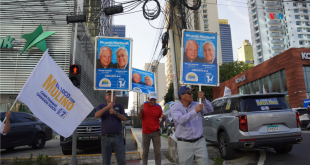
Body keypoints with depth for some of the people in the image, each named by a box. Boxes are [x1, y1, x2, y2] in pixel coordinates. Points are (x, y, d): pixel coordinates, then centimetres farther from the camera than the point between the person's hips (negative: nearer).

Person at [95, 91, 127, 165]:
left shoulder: (119, 106, 8)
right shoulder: (101, 106, 7)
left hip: (118, 137, 0)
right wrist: (107, 107, -25)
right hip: (105, 138, 0)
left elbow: (125, 118, -3)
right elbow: (96, 115, -13)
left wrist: (115, 113, -19)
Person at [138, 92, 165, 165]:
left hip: (155, 132, 0)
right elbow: (139, 118, -2)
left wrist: (163, 117, -18)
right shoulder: (144, 105, -2)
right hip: (145, 132, 0)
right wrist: (141, 110, -21)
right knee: (145, 152, 9)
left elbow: (162, 118, 6)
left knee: (157, 152, 3)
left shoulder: (158, 107, -1)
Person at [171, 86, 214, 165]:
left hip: (200, 142, 3)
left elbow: (210, 109, -4)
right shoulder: (175, 108, -6)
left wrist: (203, 99, -19)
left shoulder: (196, 105, 4)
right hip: (184, 144, -3)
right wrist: (195, 111, -28)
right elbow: (181, 120, -23)